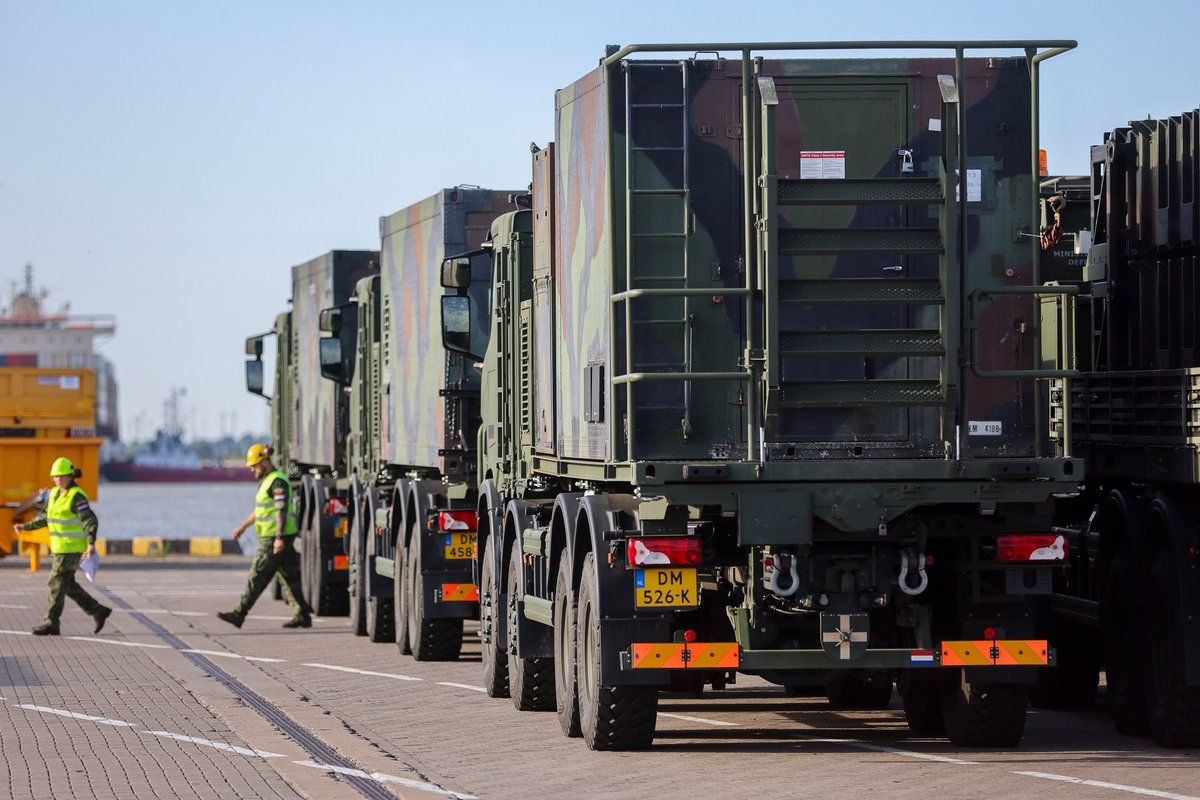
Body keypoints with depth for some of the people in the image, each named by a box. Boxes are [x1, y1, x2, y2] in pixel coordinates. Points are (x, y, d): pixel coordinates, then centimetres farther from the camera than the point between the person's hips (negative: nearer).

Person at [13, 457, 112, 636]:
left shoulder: (77, 496, -15)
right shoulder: (55, 494, 12)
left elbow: (90, 520, -21)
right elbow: (45, 517, 21)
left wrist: (91, 544, -33)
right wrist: (25, 527, 13)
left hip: (72, 547, -9)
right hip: (59, 546, 9)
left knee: (57, 583, -6)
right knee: (68, 585, 13)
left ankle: (51, 623, -1)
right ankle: (98, 611, 21)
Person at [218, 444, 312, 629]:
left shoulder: (277, 481, -14)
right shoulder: (267, 480, 19)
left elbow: (282, 510, -21)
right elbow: (260, 509, 30)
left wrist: (279, 538, -26)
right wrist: (243, 526, 33)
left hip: (274, 540, -10)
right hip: (269, 537, 10)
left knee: (258, 576, -8)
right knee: (289, 578, 9)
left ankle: (239, 614, -7)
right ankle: (302, 615, 10)